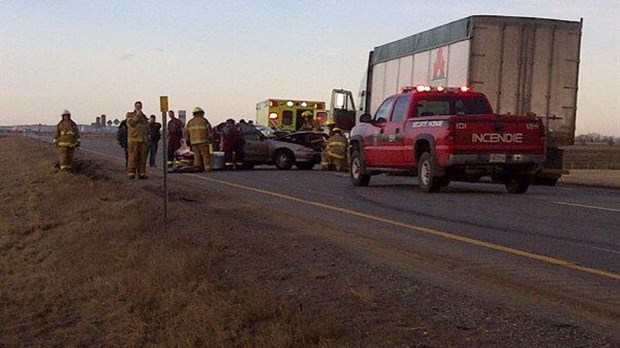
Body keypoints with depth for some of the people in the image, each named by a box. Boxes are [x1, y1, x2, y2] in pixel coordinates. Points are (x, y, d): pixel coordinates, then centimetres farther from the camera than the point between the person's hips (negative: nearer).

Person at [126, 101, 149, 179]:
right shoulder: (129, 115, 8)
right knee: (133, 157, -9)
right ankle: (131, 173, -5)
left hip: (143, 140, 5)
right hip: (133, 139, -5)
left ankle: (142, 173, 6)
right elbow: (131, 123, -11)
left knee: (142, 158, 2)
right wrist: (137, 115, -8)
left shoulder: (144, 116, 22)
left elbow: (147, 127, 28)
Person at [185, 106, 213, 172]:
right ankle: (207, 168, -6)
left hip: (193, 141, 4)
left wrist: (188, 142, 19)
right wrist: (210, 138, 6)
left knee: (196, 154, 6)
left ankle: (197, 166, -9)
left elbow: (187, 132, 15)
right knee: (205, 154, -2)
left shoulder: (190, 122, 16)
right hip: (203, 140, -4)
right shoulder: (204, 120, 5)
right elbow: (209, 130, -1)